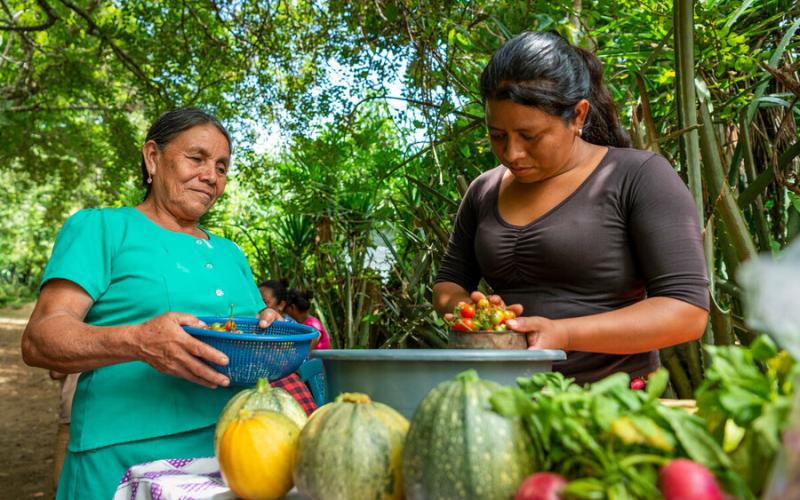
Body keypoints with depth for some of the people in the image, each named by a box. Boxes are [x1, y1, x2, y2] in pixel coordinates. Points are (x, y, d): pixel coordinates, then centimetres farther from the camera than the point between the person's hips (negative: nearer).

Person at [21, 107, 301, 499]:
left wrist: (270, 332, -6)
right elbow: (39, 339, -10)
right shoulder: (101, 227, 0)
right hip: (126, 461, -5)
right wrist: (137, 342, -28)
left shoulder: (230, 254, 17)